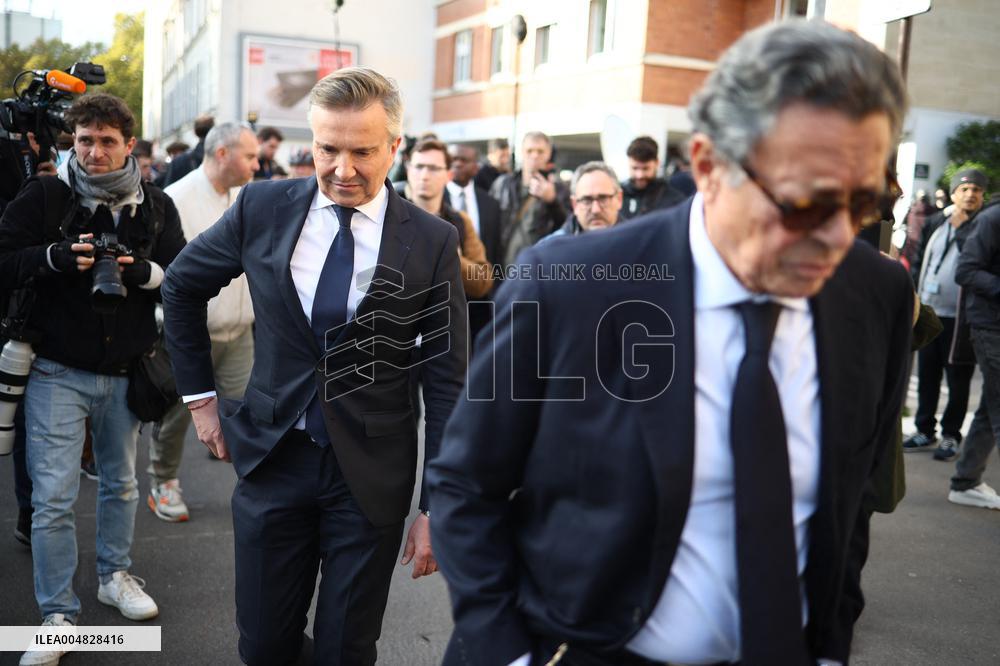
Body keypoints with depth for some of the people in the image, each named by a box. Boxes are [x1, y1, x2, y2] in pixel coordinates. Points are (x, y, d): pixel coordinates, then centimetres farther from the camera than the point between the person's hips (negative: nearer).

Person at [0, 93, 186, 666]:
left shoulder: (156, 206, 2)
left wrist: (146, 272, -19)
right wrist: (54, 256, -23)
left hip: (125, 373, 3)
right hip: (58, 373, -2)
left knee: (121, 483, 19)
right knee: (54, 497, -2)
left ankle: (115, 575, 40)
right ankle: (59, 615, 12)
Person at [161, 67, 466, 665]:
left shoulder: (433, 241, -9)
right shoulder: (263, 207, -4)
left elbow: (446, 382, -6)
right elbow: (181, 285, 13)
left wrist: (436, 507, -6)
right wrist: (200, 393, 10)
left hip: (371, 474, -2)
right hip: (272, 458, 2)